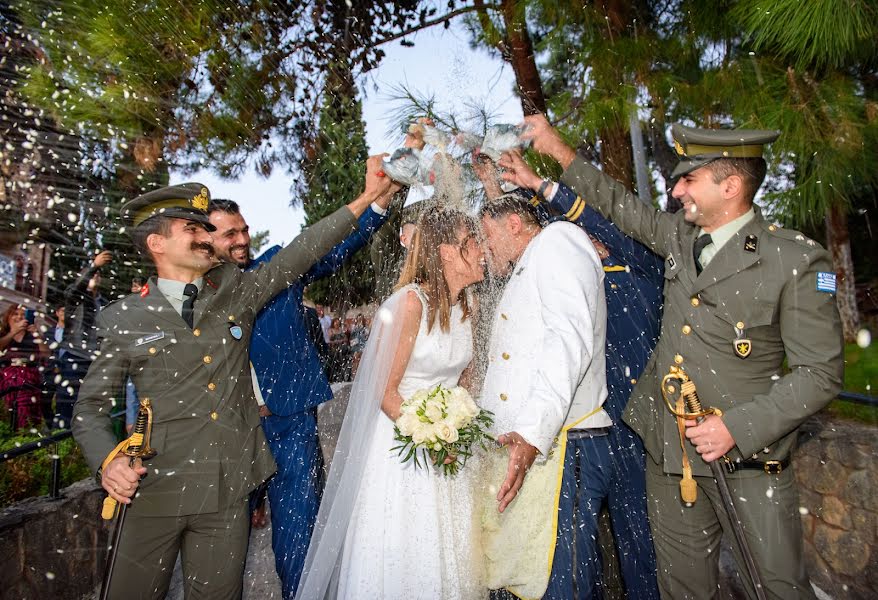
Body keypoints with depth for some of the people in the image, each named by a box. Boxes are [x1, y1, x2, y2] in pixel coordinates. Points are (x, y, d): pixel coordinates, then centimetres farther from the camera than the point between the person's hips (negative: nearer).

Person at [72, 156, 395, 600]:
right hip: (157, 491, -1)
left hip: (228, 493, 2)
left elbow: (299, 253, -2)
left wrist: (367, 197, -7)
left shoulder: (237, 291, 4)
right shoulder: (124, 319, -1)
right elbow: (90, 408, 5)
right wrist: (108, 459, -14)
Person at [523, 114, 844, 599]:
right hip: (668, 450, 5)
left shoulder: (797, 260, -10)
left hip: (748, 459, -4)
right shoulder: (679, 236, 5)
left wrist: (737, 428, -19)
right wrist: (558, 150, 19)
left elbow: (820, 373, -9)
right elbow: (620, 205, 19)